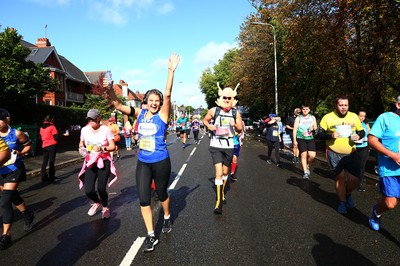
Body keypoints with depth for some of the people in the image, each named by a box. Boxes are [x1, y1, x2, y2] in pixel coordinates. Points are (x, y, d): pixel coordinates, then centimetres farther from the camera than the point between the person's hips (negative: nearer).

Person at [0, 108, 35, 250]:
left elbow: (29, 145, 3)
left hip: (14, 170, -5)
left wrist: (20, 153, -15)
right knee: (12, 196, 21)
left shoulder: (16, 133, -11)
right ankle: (28, 214, 47)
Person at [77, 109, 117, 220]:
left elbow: (113, 146, -7)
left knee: (101, 189, -9)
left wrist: (102, 148, -24)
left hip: (104, 162, -3)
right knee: (88, 190, -7)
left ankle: (105, 208, 25)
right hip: (90, 163, 3)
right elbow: (81, 143, 15)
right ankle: (97, 202, 32)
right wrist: (81, 148, -7)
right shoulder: (84, 129, -2)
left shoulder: (106, 129, -10)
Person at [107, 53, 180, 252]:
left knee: (161, 194, 15)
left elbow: (168, 94, -22)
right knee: (143, 199, 1)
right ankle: (151, 236, 15)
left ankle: (167, 218, 46)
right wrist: (109, 88, -18)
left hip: (160, 162, -3)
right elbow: (118, 105, -3)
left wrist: (171, 70, -30)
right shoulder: (140, 113, 2)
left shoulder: (162, 115, -9)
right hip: (142, 163, 4)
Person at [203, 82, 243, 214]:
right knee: (218, 173, -11)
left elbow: (240, 130, 8)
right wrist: (209, 126, -11)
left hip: (229, 146, 3)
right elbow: (204, 120, 11)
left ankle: (222, 192, 41)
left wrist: (235, 125, -14)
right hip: (216, 145, -3)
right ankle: (219, 201, -3)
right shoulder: (214, 110, -5)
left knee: (225, 172, 16)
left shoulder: (235, 112, 1)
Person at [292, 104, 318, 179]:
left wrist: (313, 128, -10)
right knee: (303, 155, -5)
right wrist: (294, 140, -6)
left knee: (312, 155, -8)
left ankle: (307, 166, 22)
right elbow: (295, 129, 1)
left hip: (310, 139, 2)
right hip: (301, 139, -2)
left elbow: (315, 127, 16)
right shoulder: (298, 118, 3)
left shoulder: (312, 117, 11)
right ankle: (305, 172, 6)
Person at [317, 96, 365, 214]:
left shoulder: (354, 117, 3)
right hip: (335, 154, -2)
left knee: (354, 180, 4)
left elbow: (361, 131, 14)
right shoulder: (327, 117, -5)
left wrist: (358, 136, -9)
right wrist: (331, 135, -21)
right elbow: (320, 134, -3)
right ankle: (342, 202, 22)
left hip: (351, 154, 3)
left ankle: (348, 194, 37)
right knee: (340, 178, 3)